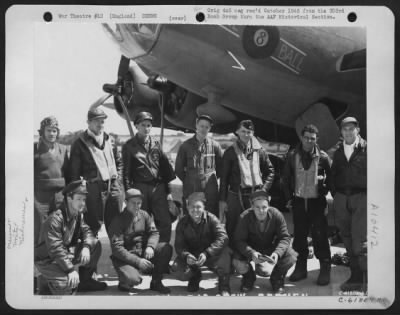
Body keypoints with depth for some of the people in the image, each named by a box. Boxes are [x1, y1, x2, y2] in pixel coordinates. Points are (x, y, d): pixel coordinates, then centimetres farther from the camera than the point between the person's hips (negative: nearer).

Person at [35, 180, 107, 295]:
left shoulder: (78, 214, 1)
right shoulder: (55, 218, -27)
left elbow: (86, 231, 1)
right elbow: (56, 249, -31)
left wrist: (86, 247, -23)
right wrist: (71, 269, -34)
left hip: (67, 252, 9)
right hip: (48, 259, -8)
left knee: (95, 244, -2)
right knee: (69, 282, -32)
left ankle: (85, 281, 10)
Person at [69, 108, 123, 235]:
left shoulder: (109, 139, 14)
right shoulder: (80, 143, -1)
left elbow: (119, 162, 22)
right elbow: (74, 171, -2)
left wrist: (118, 178, 10)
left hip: (114, 186, 5)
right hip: (94, 188, -4)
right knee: (93, 224, -1)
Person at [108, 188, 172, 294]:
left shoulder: (144, 215, 6)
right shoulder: (118, 220, -11)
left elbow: (154, 232, 0)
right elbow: (116, 248, -17)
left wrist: (150, 247, -23)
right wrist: (137, 261, -25)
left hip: (144, 254, 5)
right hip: (124, 258, -5)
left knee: (166, 248, -16)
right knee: (133, 279, -34)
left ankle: (156, 282, -2)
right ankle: (124, 283, 6)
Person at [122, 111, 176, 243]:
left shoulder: (156, 144, 13)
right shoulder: (129, 146, 3)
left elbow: (165, 168, 14)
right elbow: (126, 172, 1)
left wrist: (168, 191, 11)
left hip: (158, 187, 3)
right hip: (140, 188, -3)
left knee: (165, 222, -1)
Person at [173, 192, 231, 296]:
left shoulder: (211, 219, -12)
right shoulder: (182, 223, -5)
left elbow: (222, 238, -25)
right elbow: (179, 245, -10)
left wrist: (206, 253, -37)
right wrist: (186, 255, -34)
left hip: (212, 255, -2)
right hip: (191, 256, 2)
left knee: (225, 252, -33)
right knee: (178, 266, -26)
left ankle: (224, 287, -12)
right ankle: (195, 276, 13)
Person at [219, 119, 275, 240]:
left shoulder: (259, 151, 6)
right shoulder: (230, 152, 1)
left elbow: (270, 171, 15)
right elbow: (224, 177, 2)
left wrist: (264, 188, 2)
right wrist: (222, 200, -1)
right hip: (235, 195, -1)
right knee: (232, 229, 1)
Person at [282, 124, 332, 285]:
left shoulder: (323, 157, -3)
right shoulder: (292, 156, 3)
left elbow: (331, 178, 4)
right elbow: (286, 178, 10)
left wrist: (325, 194, -3)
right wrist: (289, 197, 6)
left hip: (317, 202, -2)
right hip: (299, 201, 3)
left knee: (320, 236, -2)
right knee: (299, 236, 9)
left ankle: (325, 270, 8)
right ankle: (300, 268, 21)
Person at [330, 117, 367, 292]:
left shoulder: (366, 149, -1)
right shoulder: (338, 152, 14)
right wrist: (335, 195, 11)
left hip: (361, 198, -5)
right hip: (341, 199, 5)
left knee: (359, 241, -13)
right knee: (348, 241, 9)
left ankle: (367, 280, -3)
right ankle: (356, 278, 18)